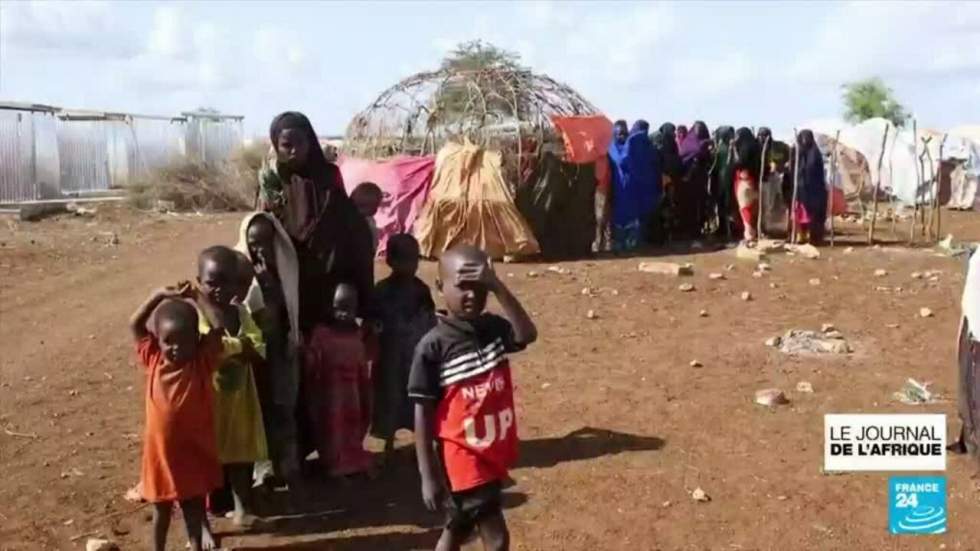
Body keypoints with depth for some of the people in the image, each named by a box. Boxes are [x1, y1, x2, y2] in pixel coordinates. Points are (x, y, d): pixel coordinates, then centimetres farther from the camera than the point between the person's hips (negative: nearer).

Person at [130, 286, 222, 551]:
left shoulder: (203, 361, -13)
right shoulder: (153, 359, -6)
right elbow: (134, 324, -3)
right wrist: (160, 295, -12)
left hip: (194, 451, -2)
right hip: (160, 451, 3)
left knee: (193, 508, 12)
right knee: (161, 509, 21)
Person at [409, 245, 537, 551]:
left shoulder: (494, 328, 1)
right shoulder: (433, 346, -15)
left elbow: (527, 335, -21)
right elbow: (423, 414, -12)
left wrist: (498, 287, -27)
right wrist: (428, 475, -12)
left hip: (492, 457, 6)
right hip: (462, 462, -6)